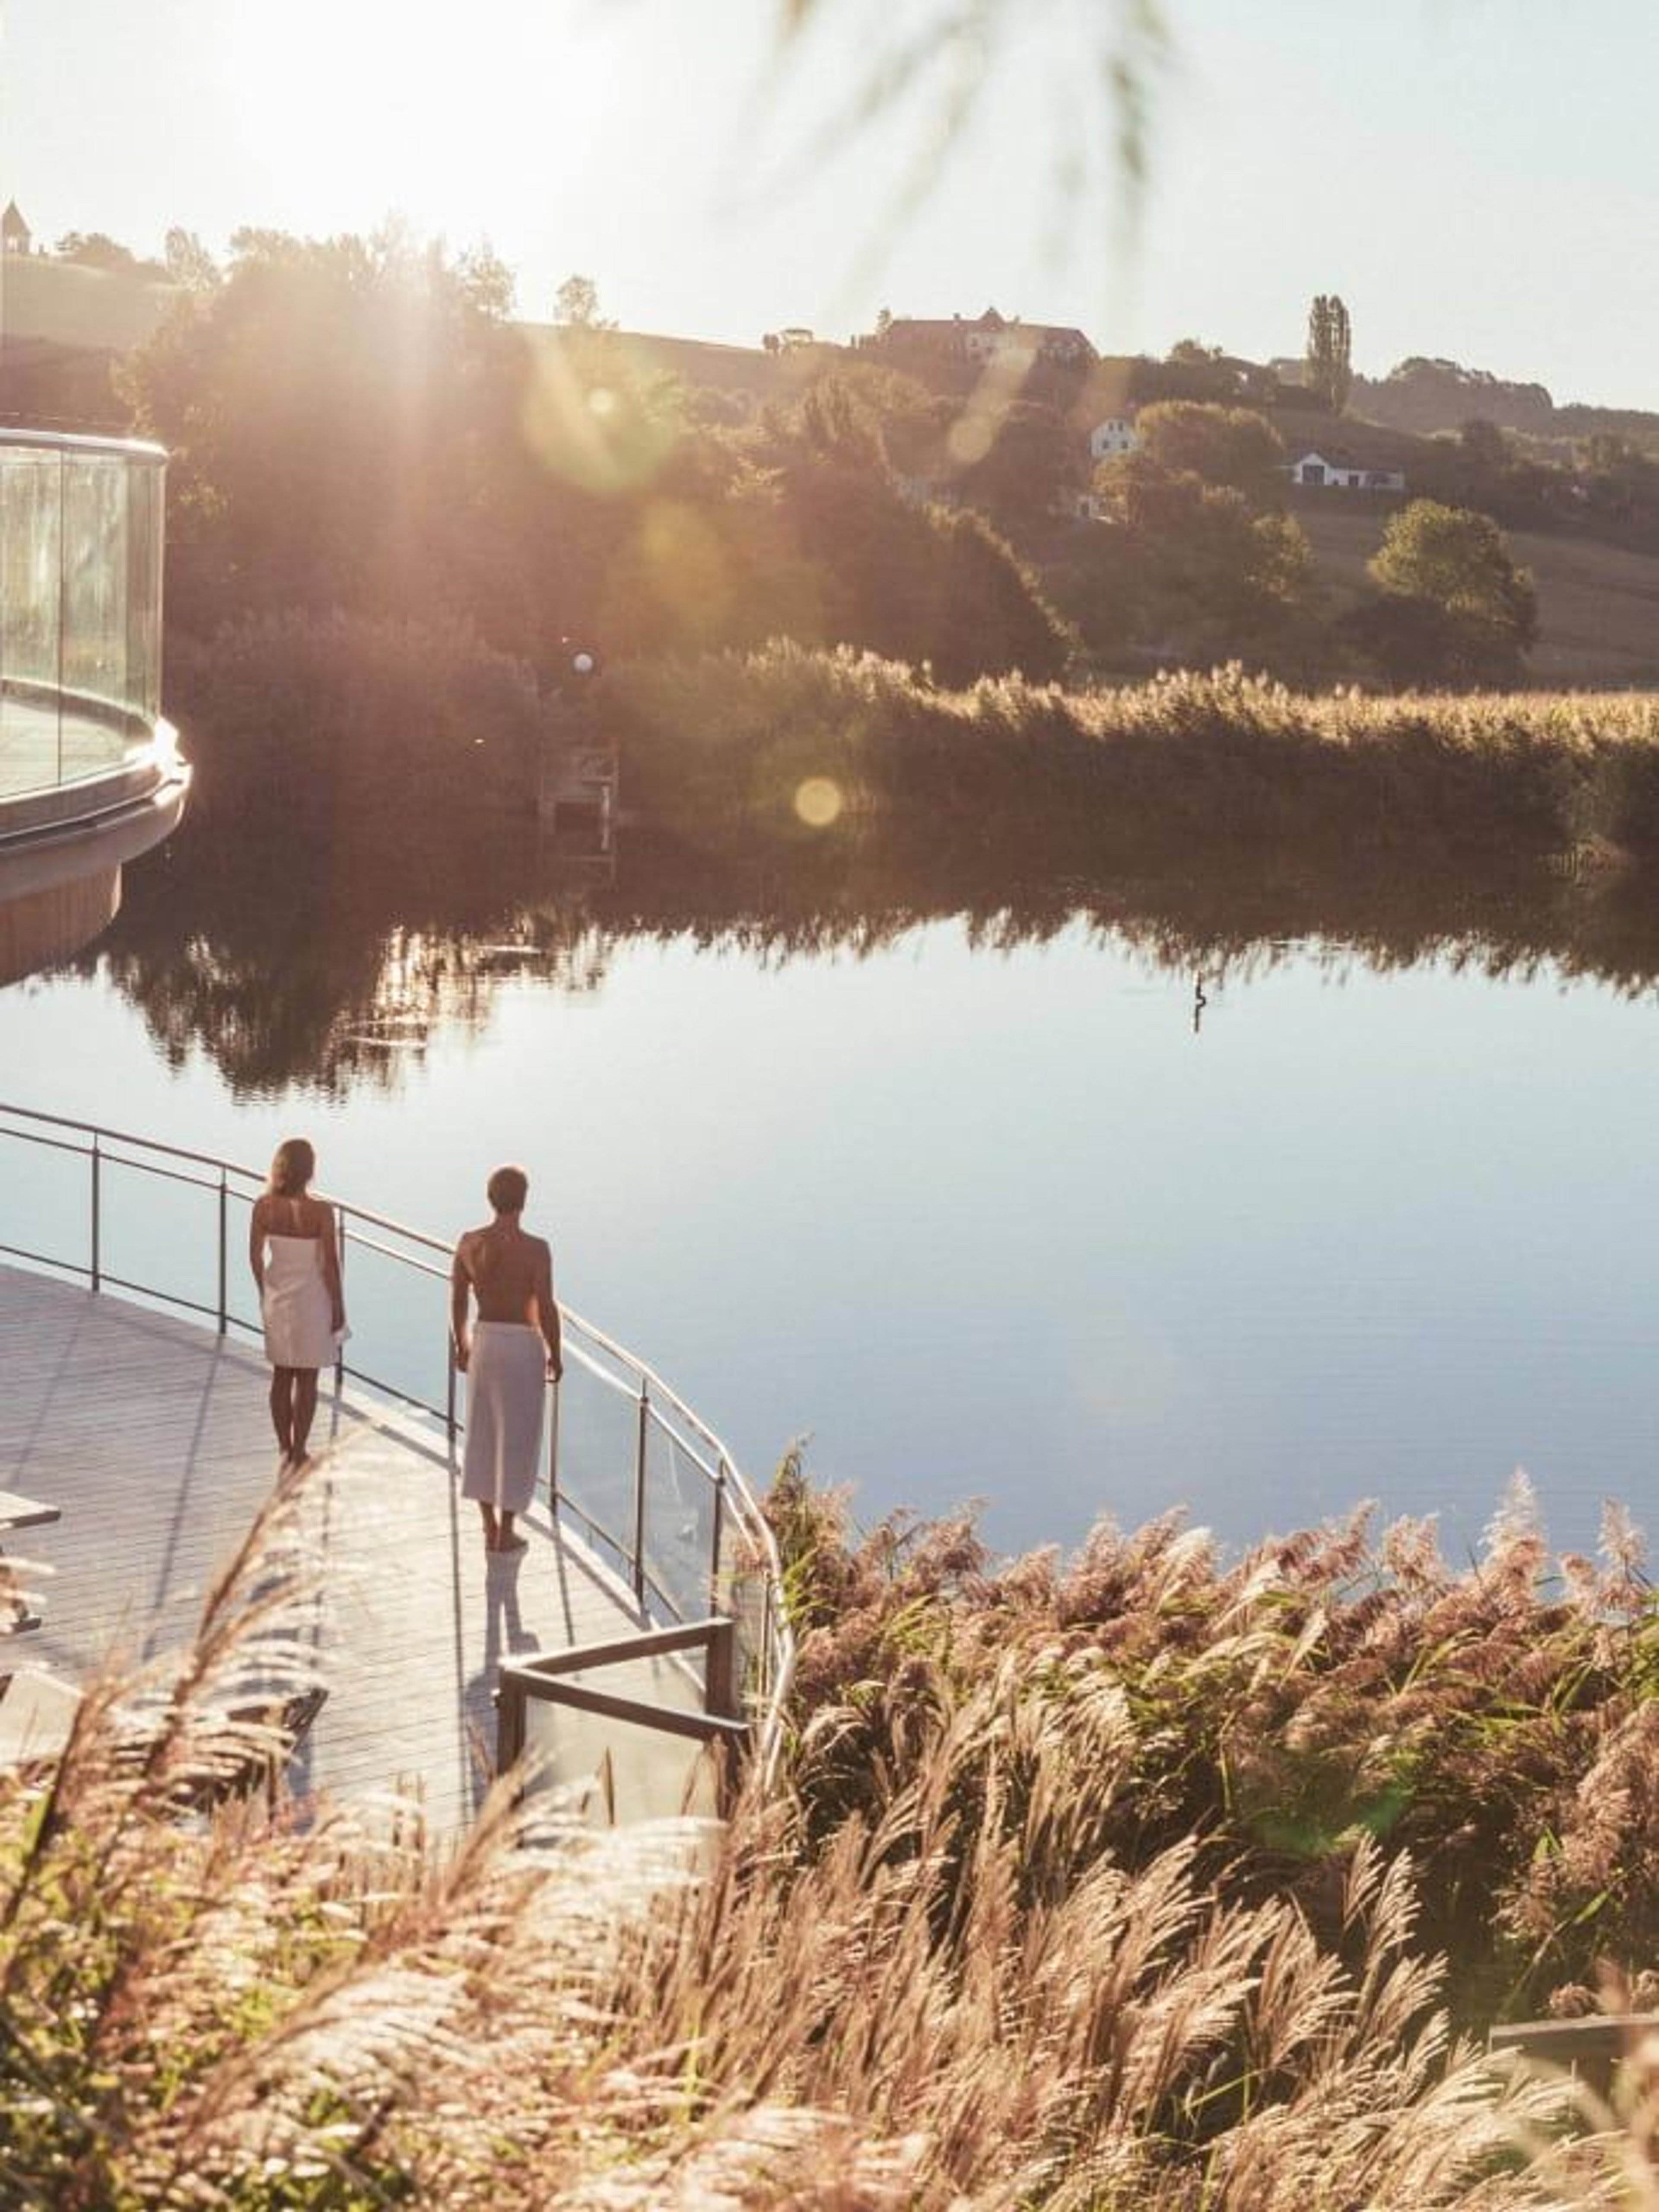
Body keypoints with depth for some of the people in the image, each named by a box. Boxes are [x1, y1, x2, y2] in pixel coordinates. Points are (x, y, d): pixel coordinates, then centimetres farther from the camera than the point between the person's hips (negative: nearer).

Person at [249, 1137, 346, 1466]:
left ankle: (285, 1450, 23)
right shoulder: (320, 1213, -20)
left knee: (281, 1375, 16)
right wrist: (339, 1308, -3)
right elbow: (330, 1265, -15)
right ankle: (299, 1453, 14)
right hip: (311, 1301, -4)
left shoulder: (264, 1206, -9)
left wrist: (265, 1292, 15)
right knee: (306, 1379, 8)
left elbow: (255, 1257, 0)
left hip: (277, 1300, 4)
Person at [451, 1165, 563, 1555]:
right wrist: (555, 1355, -2)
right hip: (523, 1344, -5)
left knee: (483, 1434, 16)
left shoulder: (470, 1243, -3)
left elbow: (458, 1300, 5)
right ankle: (505, 1533, 13)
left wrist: (462, 1345, 19)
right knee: (517, 1438, 7)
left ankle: (490, 1527, 24)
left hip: (483, 1341, 5)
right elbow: (546, 1308, -15)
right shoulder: (535, 1249, -17)